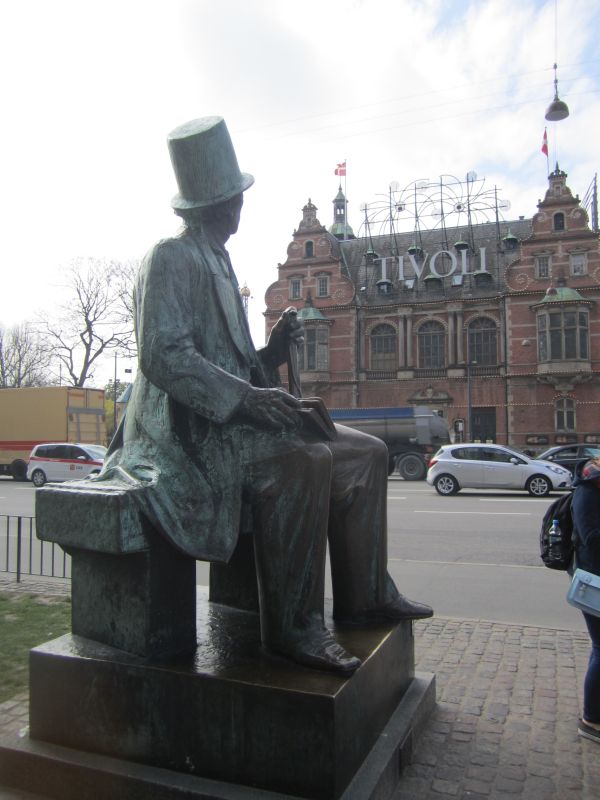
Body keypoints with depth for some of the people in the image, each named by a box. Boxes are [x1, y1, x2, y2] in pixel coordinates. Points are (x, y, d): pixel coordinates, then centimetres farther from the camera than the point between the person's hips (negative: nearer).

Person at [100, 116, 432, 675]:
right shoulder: (172, 257, -7)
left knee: (365, 452, 1)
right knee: (302, 460, -35)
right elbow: (163, 357, -20)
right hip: (187, 428, -9)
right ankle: (291, 627, -22)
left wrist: (270, 354, 3)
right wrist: (245, 397, -26)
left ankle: (364, 596, 3)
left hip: (226, 418, 9)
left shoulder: (217, 265, 21)